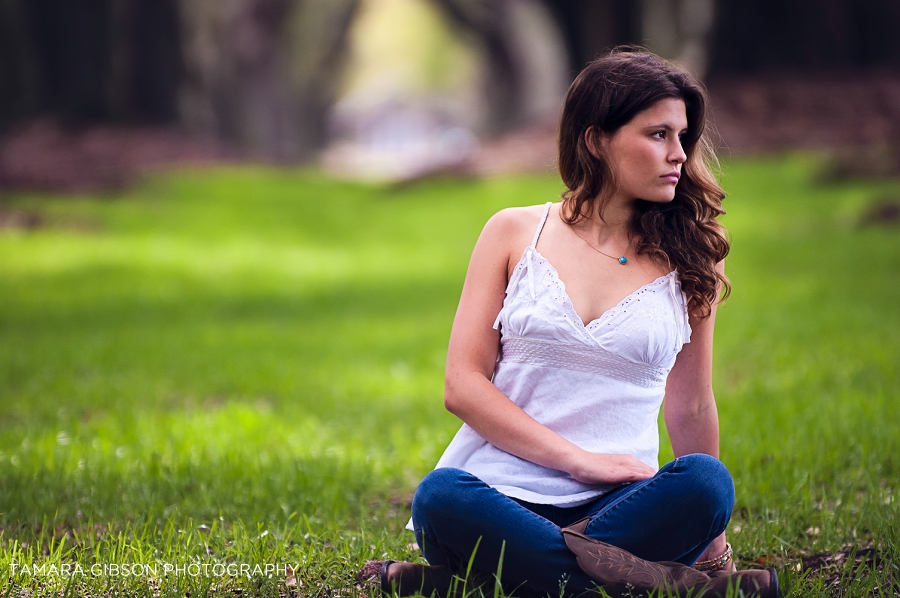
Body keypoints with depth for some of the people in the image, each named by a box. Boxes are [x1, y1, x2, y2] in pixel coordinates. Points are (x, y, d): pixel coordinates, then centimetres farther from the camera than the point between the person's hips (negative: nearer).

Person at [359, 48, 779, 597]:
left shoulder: (690, 262, 11)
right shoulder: (515, 234, 8)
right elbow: (463, 385, 1)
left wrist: (710, 540, 24)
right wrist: (580, 460, -10)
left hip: (614, 508, 1)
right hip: (501, 490, -1)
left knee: (705, 482, -32)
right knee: (442, 497, -36)